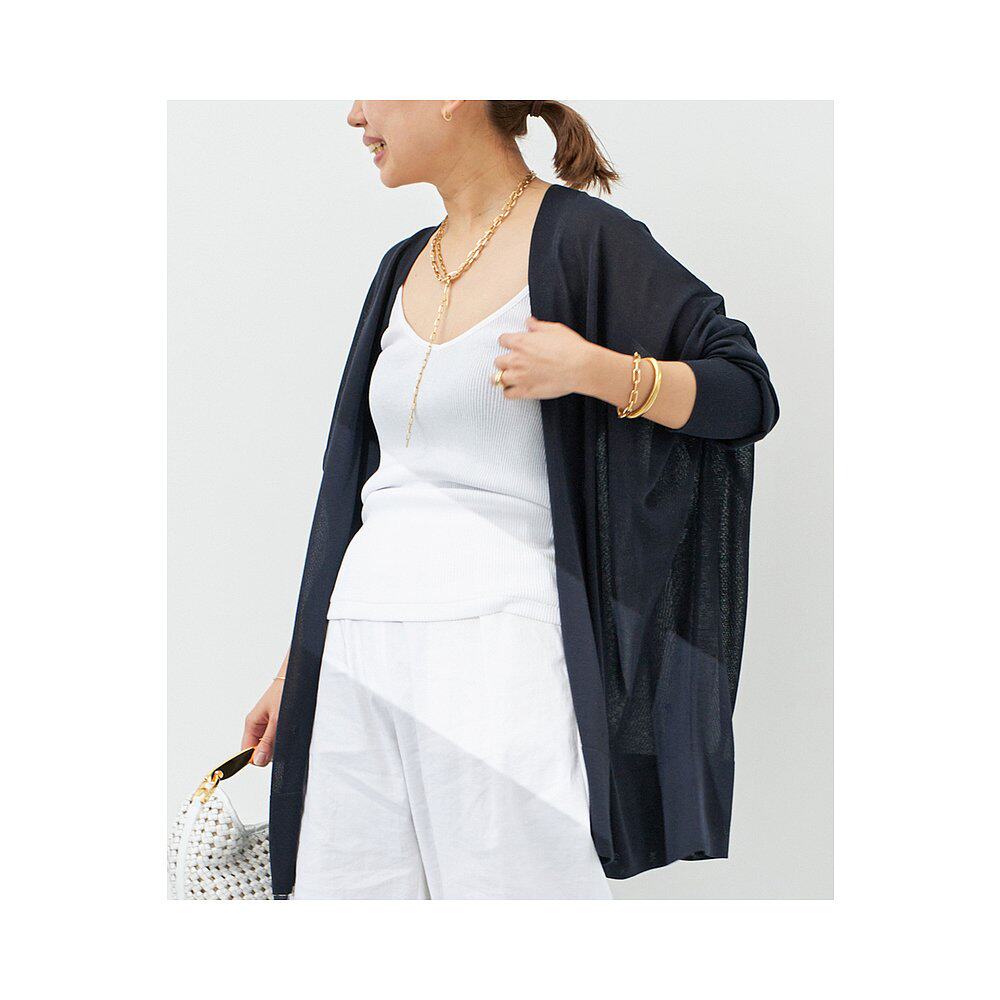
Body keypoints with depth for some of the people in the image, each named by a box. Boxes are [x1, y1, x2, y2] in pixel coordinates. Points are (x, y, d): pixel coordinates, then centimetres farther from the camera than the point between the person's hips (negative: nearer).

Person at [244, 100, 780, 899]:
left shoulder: (577, 238, -2)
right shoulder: (404, 267, 17)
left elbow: (748, 396, -3)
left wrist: (591, 370, -18)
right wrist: (298, 669, 23)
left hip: (496, 636, -6)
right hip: (361, 655, 6)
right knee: (343, 882, 7)